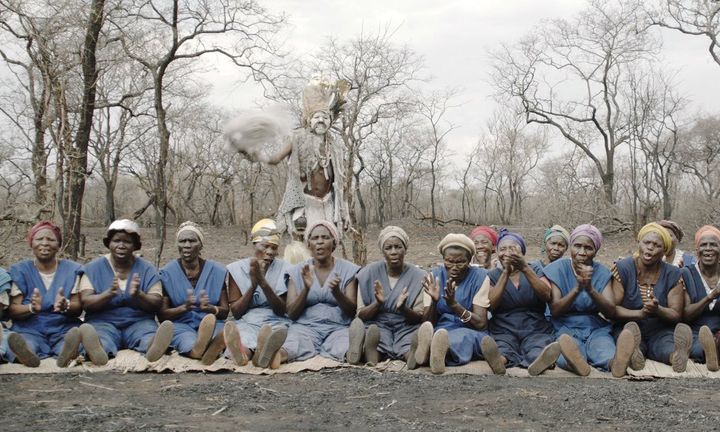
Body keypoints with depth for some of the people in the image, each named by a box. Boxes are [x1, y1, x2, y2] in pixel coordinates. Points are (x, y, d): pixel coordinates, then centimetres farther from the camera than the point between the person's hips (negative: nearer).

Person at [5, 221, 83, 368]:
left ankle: (66, 354, -69)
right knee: (26, 344, -38)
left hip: (64, 330, 0)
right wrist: (32, 308, -21)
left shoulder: (72, 269, 12)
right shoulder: (19, 270, 11)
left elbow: (78, 308, 5)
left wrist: (65, 306, -20)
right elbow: (12, 310, 2)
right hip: (29, 330, 0)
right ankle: (27, 354, -71)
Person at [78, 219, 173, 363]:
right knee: (99, 335, -36)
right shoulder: (93, 268, 9)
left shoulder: (147, 269, 11)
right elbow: (85, 303, -3)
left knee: (149, 334, -34)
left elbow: (157, 304, 1)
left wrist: (138, 296, -22)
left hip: (139, 322, 1)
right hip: (103, 321, 0)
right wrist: (108, 294, -24)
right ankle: (98, 351, -70)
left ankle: (153, 346, -69)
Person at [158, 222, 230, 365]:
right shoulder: (167, 273, 5)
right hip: (180, 325, -1)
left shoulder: (217, 271, 8)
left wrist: (210, 308, -17)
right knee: (189, 344, -40)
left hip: (212, 324, 1)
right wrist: (184, 307, -19)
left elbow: (225, 311, 8)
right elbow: (161, 315, 2)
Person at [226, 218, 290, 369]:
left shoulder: (284, 269, 7)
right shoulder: (237, 269, 7)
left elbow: (282, 311, 0)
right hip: (247, 323, 0)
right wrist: (253, 285, -11)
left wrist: (264, 283, -15)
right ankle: (244, 351, -73)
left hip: (276, 323, 0)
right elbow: (236, 312, 4)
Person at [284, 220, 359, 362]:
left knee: (341, 351, -36)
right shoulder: (297, 272, 11)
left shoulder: (348, 270, 9)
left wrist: (336, 292, -18)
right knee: (293, 348, -37)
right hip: (305, 326, -2)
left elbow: (352, 311, 2)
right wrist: (306, 289, -14)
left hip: (338, 327, 2)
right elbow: (291, 314, 4)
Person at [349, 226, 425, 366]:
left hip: (407, 327, -1)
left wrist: (403, 308, -21)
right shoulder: (369, 273, 4)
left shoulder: (418, 277, 2)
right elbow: (361, 315, 3)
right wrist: (378, 303, -18)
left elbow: (419, 318, 1)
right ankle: (371, 350, -65)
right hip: (377, 325, 1)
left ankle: (413, 354, -68)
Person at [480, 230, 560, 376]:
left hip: (536, 330, 0)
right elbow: (490, 305, -4)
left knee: (538, 348, -36)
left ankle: (537, 362, -68)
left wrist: (525, 268, -17)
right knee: (501, 347, -36)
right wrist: (506, 272, -11)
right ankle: (500, 359, -69)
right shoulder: (492, 275, 15)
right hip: (504, 331, 0)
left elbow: (546, 295, -5)